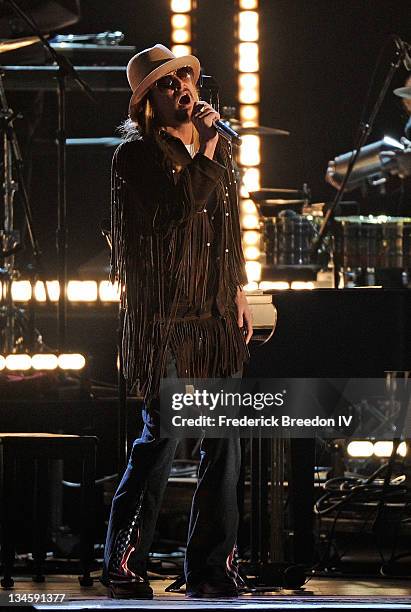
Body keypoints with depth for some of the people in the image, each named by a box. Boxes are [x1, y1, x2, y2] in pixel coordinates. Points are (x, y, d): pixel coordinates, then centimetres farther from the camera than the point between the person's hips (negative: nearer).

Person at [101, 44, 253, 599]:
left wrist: (239, 291, 19)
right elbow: (176, 210, -20)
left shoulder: (217, 145, 16)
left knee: (224, 438, 4)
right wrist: (204, 149, -15)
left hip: (216, 313, 6)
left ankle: (211, 568, 11)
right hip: (164, 314, -6)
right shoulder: (137, 154, -5)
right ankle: (124, 567, 1)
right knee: (163, 433, -9)